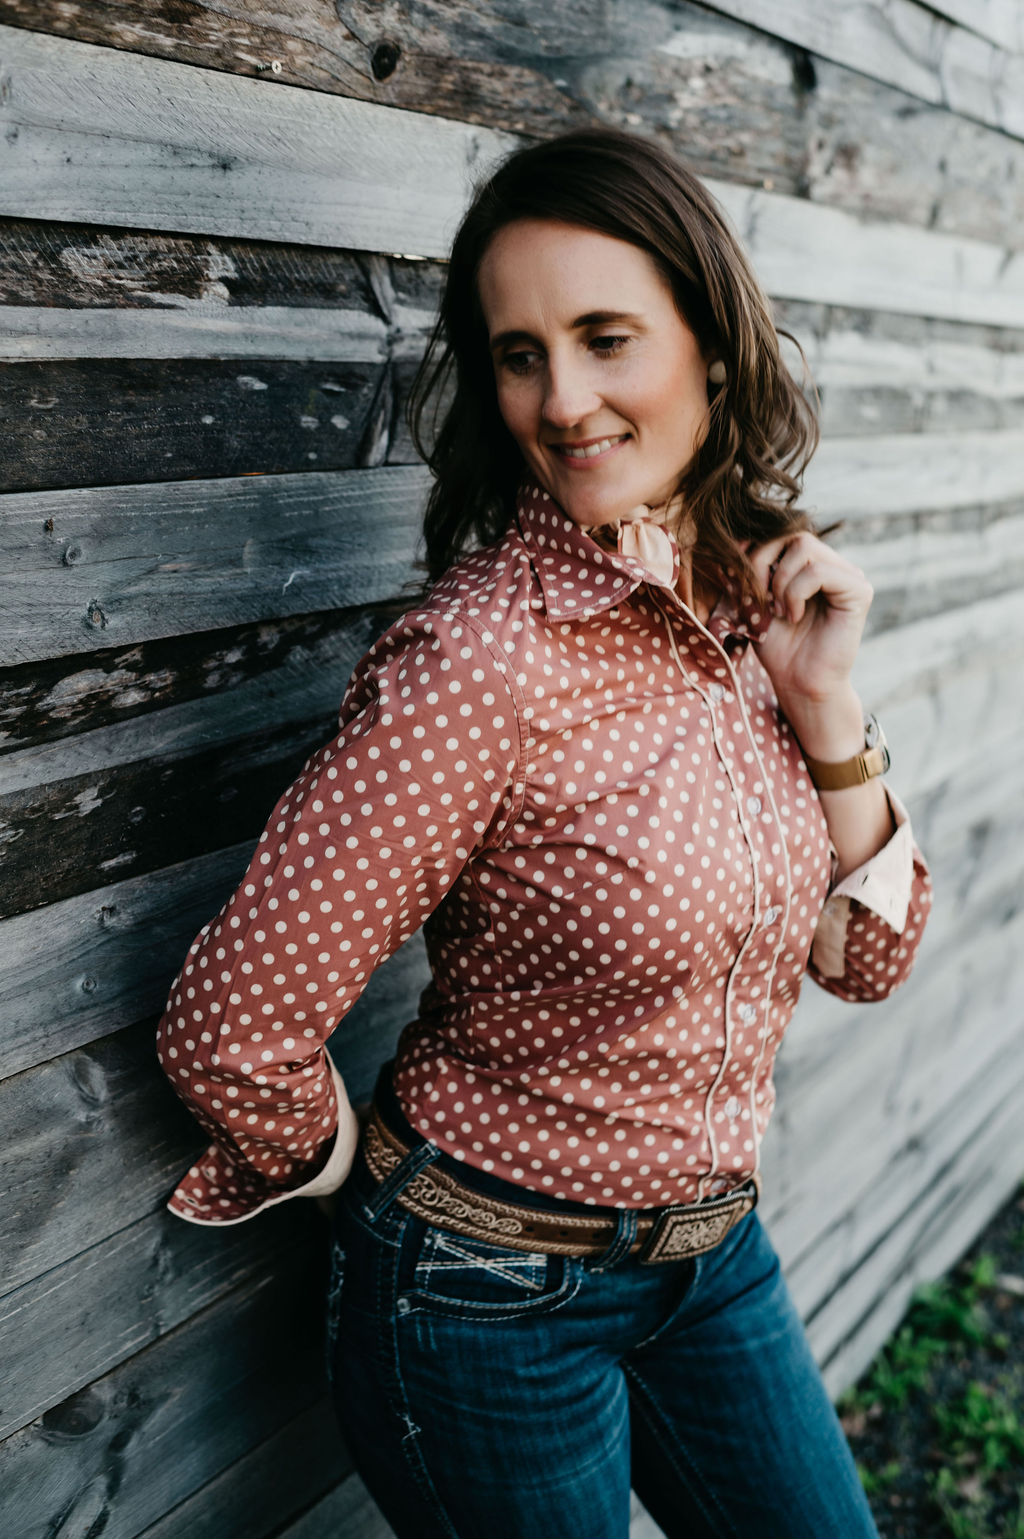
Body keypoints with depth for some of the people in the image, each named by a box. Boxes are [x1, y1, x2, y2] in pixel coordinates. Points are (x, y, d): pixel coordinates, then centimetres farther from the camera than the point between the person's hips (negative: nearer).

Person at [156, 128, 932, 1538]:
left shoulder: (756, 602, -4)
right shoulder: (481, 658, -26)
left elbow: (866, 956, 1)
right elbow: (231, 1026, -24)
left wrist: (827, 705, -12)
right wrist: (377, 1180, -5)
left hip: (713, 1255, 7)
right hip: (493, 1300, -6)